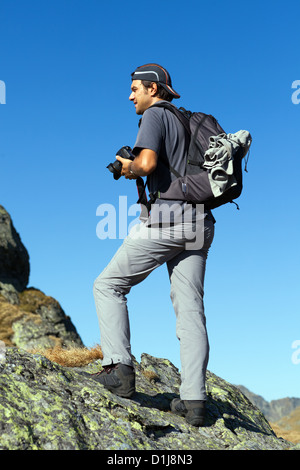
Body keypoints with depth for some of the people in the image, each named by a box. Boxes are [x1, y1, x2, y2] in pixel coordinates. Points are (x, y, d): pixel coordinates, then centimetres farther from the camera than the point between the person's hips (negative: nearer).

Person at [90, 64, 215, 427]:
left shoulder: (154, 115, -1)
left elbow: (146, 163, -19)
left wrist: (129, 168, 3)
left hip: (164, 221, -8)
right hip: (199, 223, 8)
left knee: (108, 285, 6)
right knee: (190, 309, 3)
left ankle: (119, 369, -2)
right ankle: (194, 400, 0)